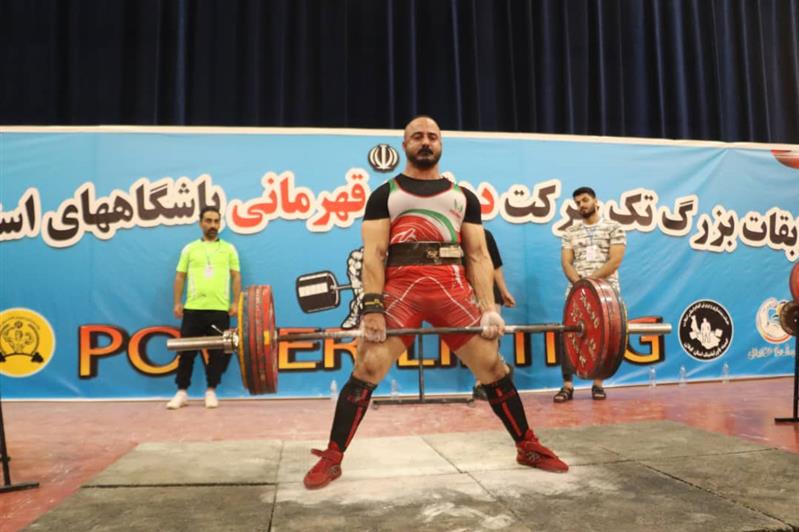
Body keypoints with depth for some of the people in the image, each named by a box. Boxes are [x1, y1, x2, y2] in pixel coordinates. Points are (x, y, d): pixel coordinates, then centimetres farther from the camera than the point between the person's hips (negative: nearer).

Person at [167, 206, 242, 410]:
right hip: (193, 308, 0)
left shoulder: (228, 248, 10)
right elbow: (180, 277, 10)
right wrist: (177, 303, 1)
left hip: (219, 309, 0)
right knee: (187, 351, 2)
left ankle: (211, 392, 14)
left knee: (217, 352, 3)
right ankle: (182, 392, 11)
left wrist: (235, 302, -3)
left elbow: (236, 277, 7)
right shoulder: (190, 248, 11)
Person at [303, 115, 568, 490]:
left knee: (492, 366, 2)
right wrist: (372, 307, -11)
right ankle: (332, 458, 4)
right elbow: (373, 253, 2)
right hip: (401, 288, -2)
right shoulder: (385, 194, 13)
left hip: (453, 288, 2)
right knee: (366, 368, -10)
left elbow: (478, 255, 12)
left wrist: (489, 307, -1)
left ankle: (529, 446, 20)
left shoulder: (463, 196, 19)